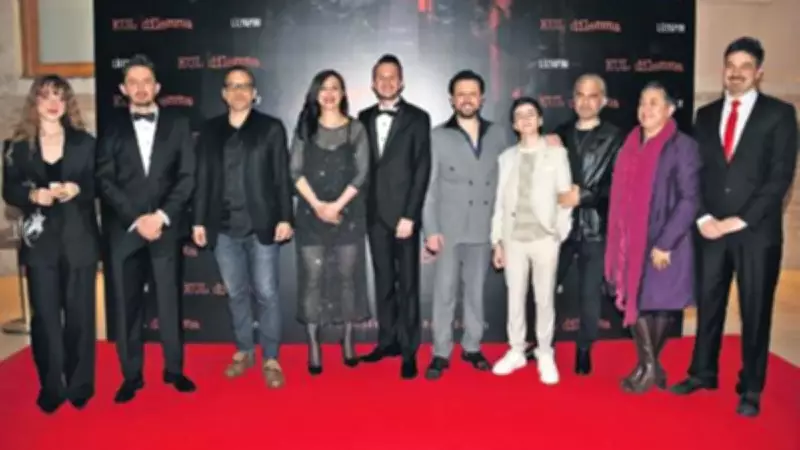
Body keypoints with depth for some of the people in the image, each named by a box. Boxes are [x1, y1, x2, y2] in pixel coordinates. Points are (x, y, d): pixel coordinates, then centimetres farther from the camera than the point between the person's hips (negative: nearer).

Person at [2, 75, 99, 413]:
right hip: (40, 239, 0)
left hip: (79, 237, 0)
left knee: (79, 312, 5)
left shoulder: (84, 142, 5)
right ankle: (51, 387, 14)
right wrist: (33, 196, -17)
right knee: (45, 314, 1)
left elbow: (99, 184, 3)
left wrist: (76, 189, -17)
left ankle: (80, 385, 18)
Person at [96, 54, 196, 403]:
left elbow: (187, 177, 1)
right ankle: (131, 375, 14)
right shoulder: (112, 129, 9)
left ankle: (174, 370, 16)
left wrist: (161, 215, -10)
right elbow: (105, 181, 1)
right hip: (123, 229, 1)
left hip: (165, 227, 0)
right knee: (126, 304, 4)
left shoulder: (178, 125, 8)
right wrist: (136, 218, -11)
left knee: (169, 300, 4)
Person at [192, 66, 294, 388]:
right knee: (236, 294, 11)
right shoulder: (209, 131, 10)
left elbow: (282, 177, -1)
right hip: (224, 228, 3)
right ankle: (243, 351, 26)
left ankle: (270, 359, 11)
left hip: (262, 226, -2)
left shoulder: (271, 128, 3)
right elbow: (202, 179, 9)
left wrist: (285, 218, -7)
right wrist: (199, 221, 5)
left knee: (266, 294, 0)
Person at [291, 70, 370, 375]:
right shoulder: (305, 128, 8)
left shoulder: (356, 129, 5)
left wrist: (336, 205, -11)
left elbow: (361, 173, -2)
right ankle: (313, 345, 5)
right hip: (311, 213, 1)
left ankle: (348, 339, 15)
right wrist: (317, 205, -11)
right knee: (312, 276, -2)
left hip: (348, 213, 0)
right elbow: (296, 171, 1)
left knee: (348, 275, 3)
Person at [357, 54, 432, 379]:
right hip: (375, 213, 4)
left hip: (404, 212, -4)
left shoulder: (417, 118, -2)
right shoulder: (364, 118, 11)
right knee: (383, 280, 11)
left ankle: (409, 350, 9)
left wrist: (410, 215, -14)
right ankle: (387, 340, 22)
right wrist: (362, 207, 3)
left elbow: (422, 170, -7)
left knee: (407, 283, 2)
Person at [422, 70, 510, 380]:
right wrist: (431, 230, -7)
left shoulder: (497, 135, 7)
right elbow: (429, 187, -2)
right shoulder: (438, 136, 1)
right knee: (444, 292, 2)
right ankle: (441, 353, 10)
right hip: (449, 229, -2)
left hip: (484, 229, 2)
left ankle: (472, 347, 23)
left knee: (476, 291, 11)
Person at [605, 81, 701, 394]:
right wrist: (618, 242, 8)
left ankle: (649, 366, 21)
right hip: (631, 241, 6)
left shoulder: (682, 146, -9)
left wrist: (665, 244, -18)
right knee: (634, 301, 8)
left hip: (662, 243, -5)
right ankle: (648, 366, 22)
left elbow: (689, 200, -14)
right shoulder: (631, 145, 8)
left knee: (659, 303, 5)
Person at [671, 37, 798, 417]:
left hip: (757, 231, -3)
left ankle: (750, 390, 18)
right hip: (712, 229, 3)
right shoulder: (706, 114, 10)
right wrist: (703, 218, -6)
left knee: (755, 310, 5)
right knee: (708, 303, 11)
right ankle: (703, 372, 26)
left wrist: (740, 221, -13)